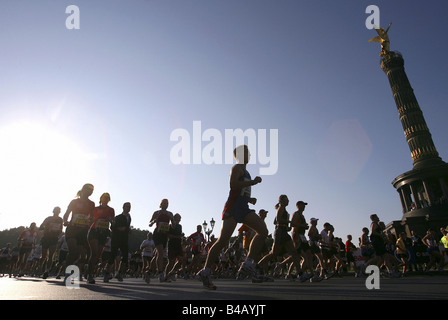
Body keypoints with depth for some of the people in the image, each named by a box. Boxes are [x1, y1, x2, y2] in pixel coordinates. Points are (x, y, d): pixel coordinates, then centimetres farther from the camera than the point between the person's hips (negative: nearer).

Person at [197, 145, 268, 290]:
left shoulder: (244, 171, 26)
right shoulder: (237, 168, -2)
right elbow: (233, 185, -21)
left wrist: (249, 199, 17)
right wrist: (253, 182, -15)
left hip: (243, 208, 9)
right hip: (233, 208, -9)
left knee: (263, 231, -9)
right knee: (223, 241, -11)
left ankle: (248, 264, -6)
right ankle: (205, 272, 2)